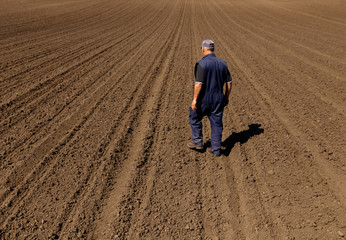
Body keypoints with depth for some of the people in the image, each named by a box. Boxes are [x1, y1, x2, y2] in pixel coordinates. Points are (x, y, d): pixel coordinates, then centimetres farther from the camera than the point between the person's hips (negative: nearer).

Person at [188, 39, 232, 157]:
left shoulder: (201, 64, -16)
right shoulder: (222, 63, 2)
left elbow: (199, 83, -22)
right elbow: (229, 82, 7)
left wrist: (194, 99, -16)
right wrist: (226, 96, 17)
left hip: (203, 99, -5)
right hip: (218, 99, 5)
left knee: (194, 118, 19)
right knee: (216, 123, 11)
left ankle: (197, 142, 24)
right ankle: (216, 149, 16)